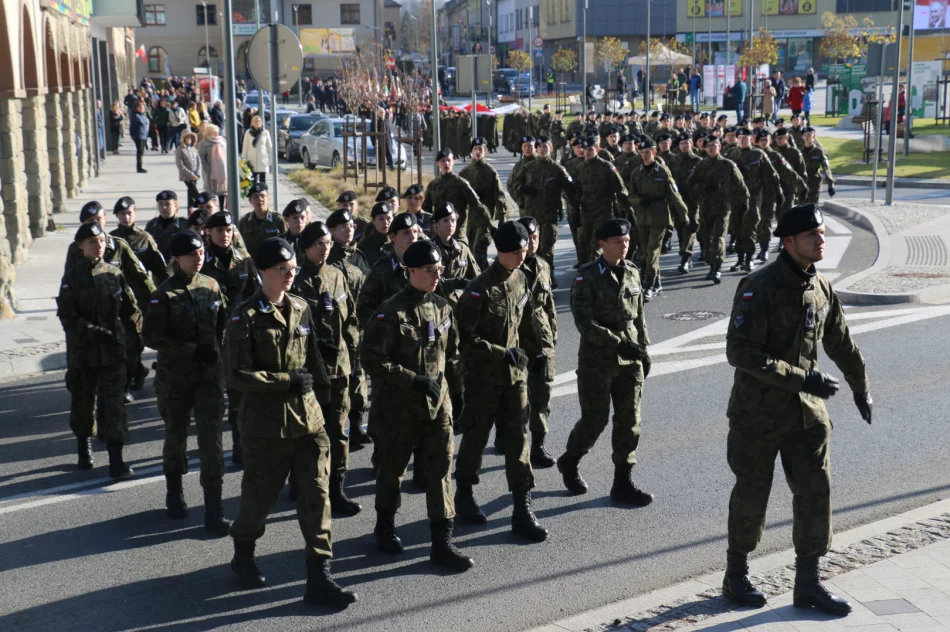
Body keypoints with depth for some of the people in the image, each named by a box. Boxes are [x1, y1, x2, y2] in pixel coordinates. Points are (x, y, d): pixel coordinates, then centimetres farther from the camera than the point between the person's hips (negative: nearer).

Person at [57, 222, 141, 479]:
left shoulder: (114, 273, 2)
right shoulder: (73, 275, -4)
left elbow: (129, 309, 7)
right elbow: (66, 315, -10)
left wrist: (140, 332, -6)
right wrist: (93, 332, -21)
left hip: (113, 348, 0)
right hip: (82, 349, 0)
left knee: (114, 403, -5)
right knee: (82, 400, 14)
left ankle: (116, 460, -3)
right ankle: (84, 448, 37)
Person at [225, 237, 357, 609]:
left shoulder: (301, 309, 6)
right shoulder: (246, 317, -10)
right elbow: (237, 375, -16)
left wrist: (324, 398, 13)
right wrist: (287, 380, -17)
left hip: (309, 418, 5)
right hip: (266, 423, -4)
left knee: (318, 494, -1)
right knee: (261, 495, 10)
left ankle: (319, 578, 5)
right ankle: (243, 556, 38)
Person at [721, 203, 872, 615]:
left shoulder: (821, 288, 4)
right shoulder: (759, 287, -17)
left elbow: (841, 343, 18)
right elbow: (740, 351, -25)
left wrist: (861, 388, 28)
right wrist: (801, 378, -25)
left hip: (807, 411, 6)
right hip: (758, 412, -6)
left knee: (815, 492, 5)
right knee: (752, 494, 7)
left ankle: (807, 584, 18)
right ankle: (736, 577, 26)